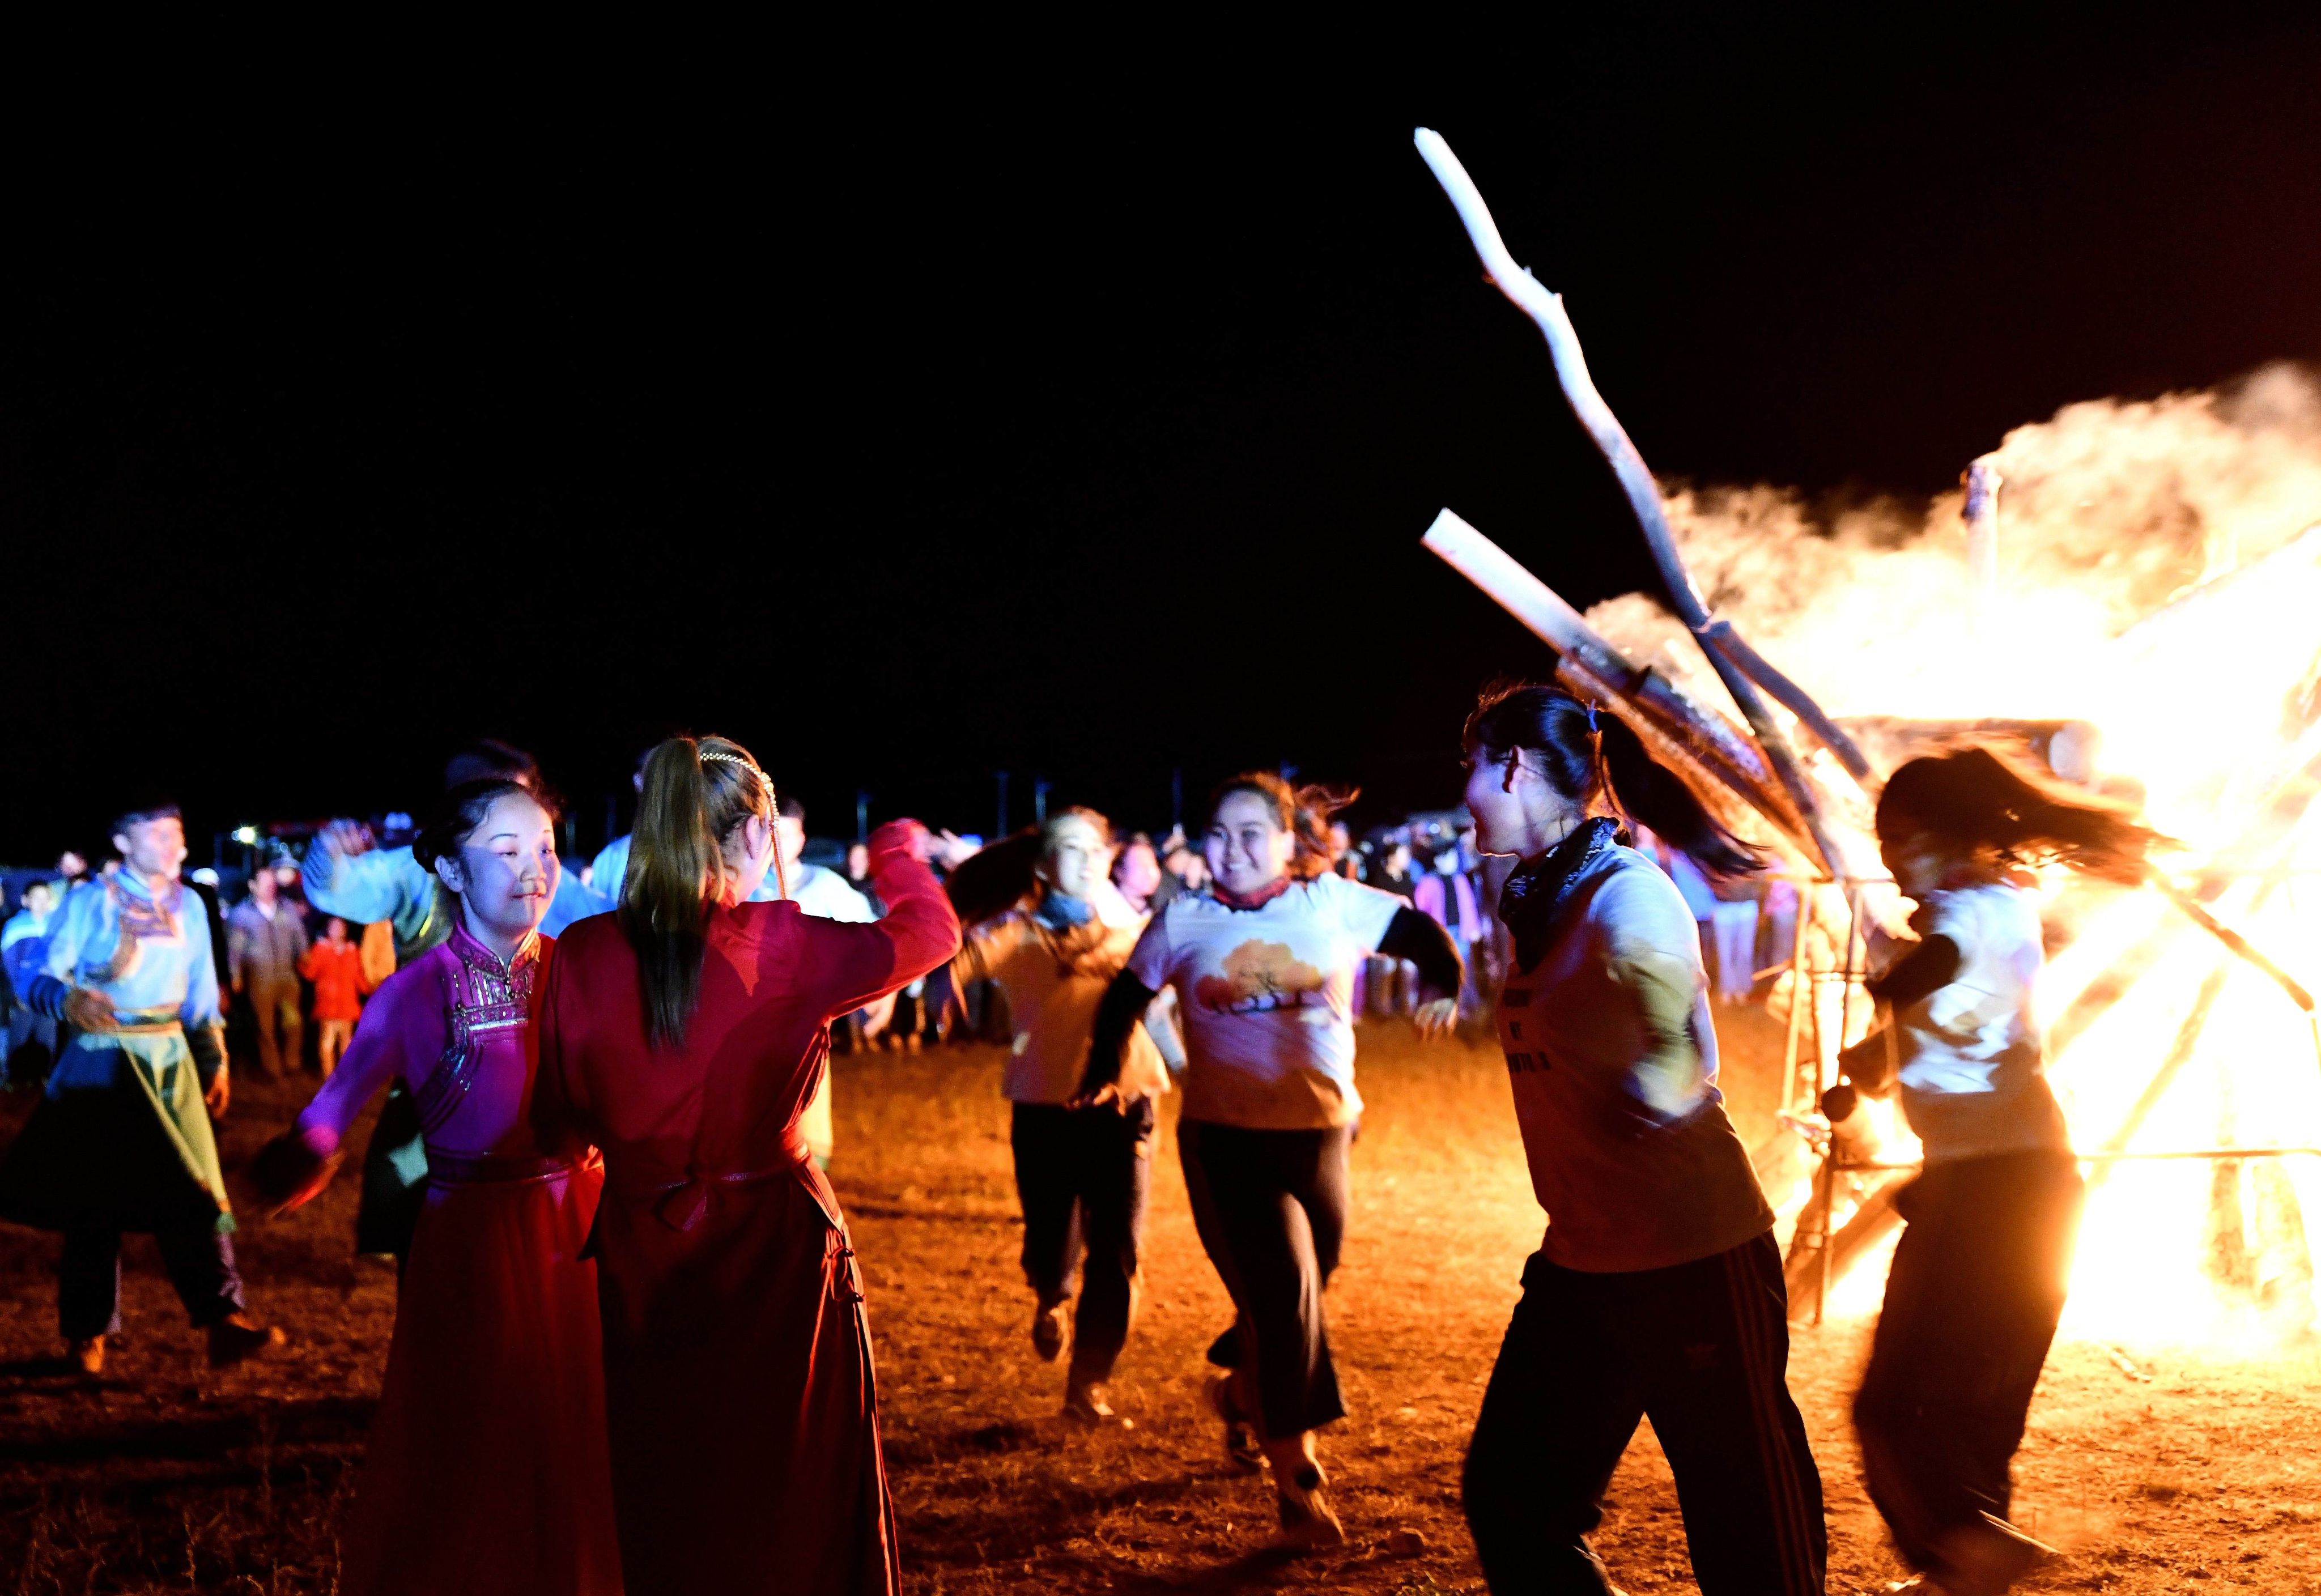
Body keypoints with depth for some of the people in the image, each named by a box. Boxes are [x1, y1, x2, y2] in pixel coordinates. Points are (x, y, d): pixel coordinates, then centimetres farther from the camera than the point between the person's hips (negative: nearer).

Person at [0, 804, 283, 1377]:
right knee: (96, 1196, 1)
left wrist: (216, 1060, 14)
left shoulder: (187, 907, 9)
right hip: (102, 1060, -4)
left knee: (193, 1188, -5)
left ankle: (222, 1319, -8)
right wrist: (69, 1001, -34)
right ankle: (88, 1332, 13)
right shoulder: (90, 902, -6)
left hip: (170, 1057, 4)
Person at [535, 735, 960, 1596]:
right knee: (792, 1499, 13)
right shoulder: (784, 946, -14)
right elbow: (930, 931, 2)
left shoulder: (582, 955, -7)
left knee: (662, 1498, 18)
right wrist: (896, 845, 20)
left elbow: (564, 1105, 5)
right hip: (773, 1242, -3)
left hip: (638, 1251, 3)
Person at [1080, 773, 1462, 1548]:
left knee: (1292, 1295, 14)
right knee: (1284, 1290, -12)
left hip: (1321, 1134, 2)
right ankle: (1296, 1477, 1)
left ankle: (1236, 1386, 47)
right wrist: (1106, 1073, -1)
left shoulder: (1334, 904, -1)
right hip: (1223, 1137, -2)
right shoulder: (1183, 921, 0)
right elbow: (1126, 998, 12)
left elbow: (1421, 933, 9)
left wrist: (1443, 986, -10)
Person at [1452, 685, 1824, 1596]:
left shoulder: (1627, 897, -17)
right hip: (1585, 1263, 9)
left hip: (1693, 1263, -9)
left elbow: (1659, 1086, -23)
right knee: (1510, 1496, 11)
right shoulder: (1538, 901, 9)